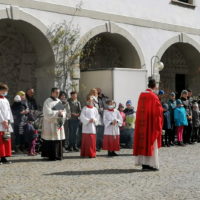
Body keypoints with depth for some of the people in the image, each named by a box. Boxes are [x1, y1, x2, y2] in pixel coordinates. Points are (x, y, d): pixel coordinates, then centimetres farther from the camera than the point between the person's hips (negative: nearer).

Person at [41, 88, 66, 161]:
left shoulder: (59, 101, 16)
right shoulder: (48, 101, -7)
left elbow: (64, 111, 16)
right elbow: (47, 113, -15)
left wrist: (62, 113, -6)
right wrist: (57, 113, -14)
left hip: (59, 123, 7)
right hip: (51, 124, -7)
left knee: (59, 139, 5)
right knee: (52, 140, -7)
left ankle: (58, 155, 11)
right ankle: (51, 156, -1)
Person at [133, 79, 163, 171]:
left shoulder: (141, 95, 6)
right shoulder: (153, 96, -13)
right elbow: (159, 110, -11)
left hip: (141, 122, 6)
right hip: (151, 123, -6)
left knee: (143, 141, 10)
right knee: (151, 142, 0)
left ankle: (144, 163, 13)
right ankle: (151, 164, 0)